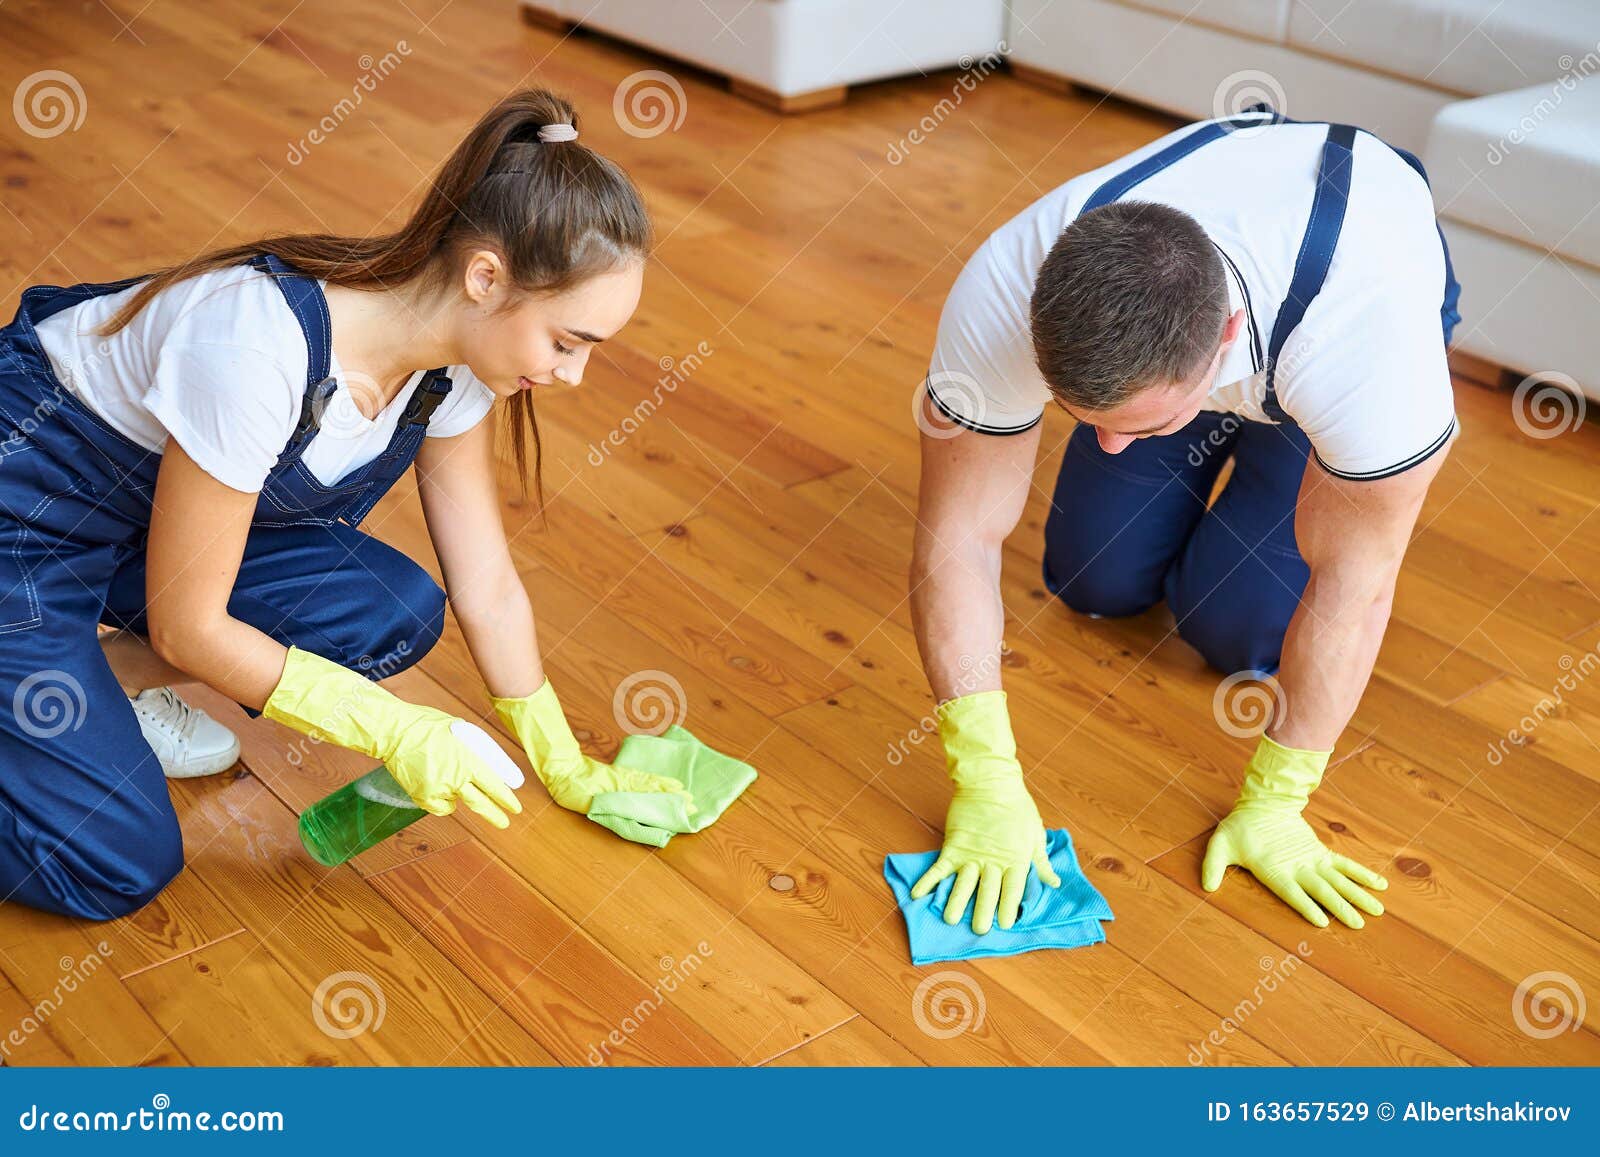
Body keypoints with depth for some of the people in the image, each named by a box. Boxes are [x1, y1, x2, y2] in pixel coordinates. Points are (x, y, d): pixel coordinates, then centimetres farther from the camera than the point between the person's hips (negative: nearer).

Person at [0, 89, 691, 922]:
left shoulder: (448, 365, -14)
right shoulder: (260, 348, -37)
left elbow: (487, 585, -3)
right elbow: (188, 627, -25)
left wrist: (568, 768, 1)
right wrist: (395, 732, -22)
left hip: (145, 506, 8)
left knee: (397, 613, -13)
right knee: (121, 867, -15)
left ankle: (103, 678, 6)